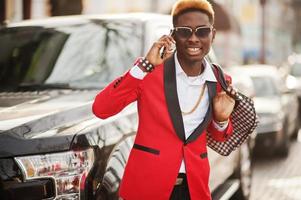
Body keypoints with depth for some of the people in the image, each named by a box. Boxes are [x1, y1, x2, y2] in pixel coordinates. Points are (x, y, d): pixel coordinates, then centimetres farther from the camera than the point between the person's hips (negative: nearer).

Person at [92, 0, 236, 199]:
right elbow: (100, 108, -19)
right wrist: (143, 66, -23)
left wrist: (221, 118, -8)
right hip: (146, 184, -2)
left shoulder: (219, 82, 0)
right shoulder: (150, 71, -9)